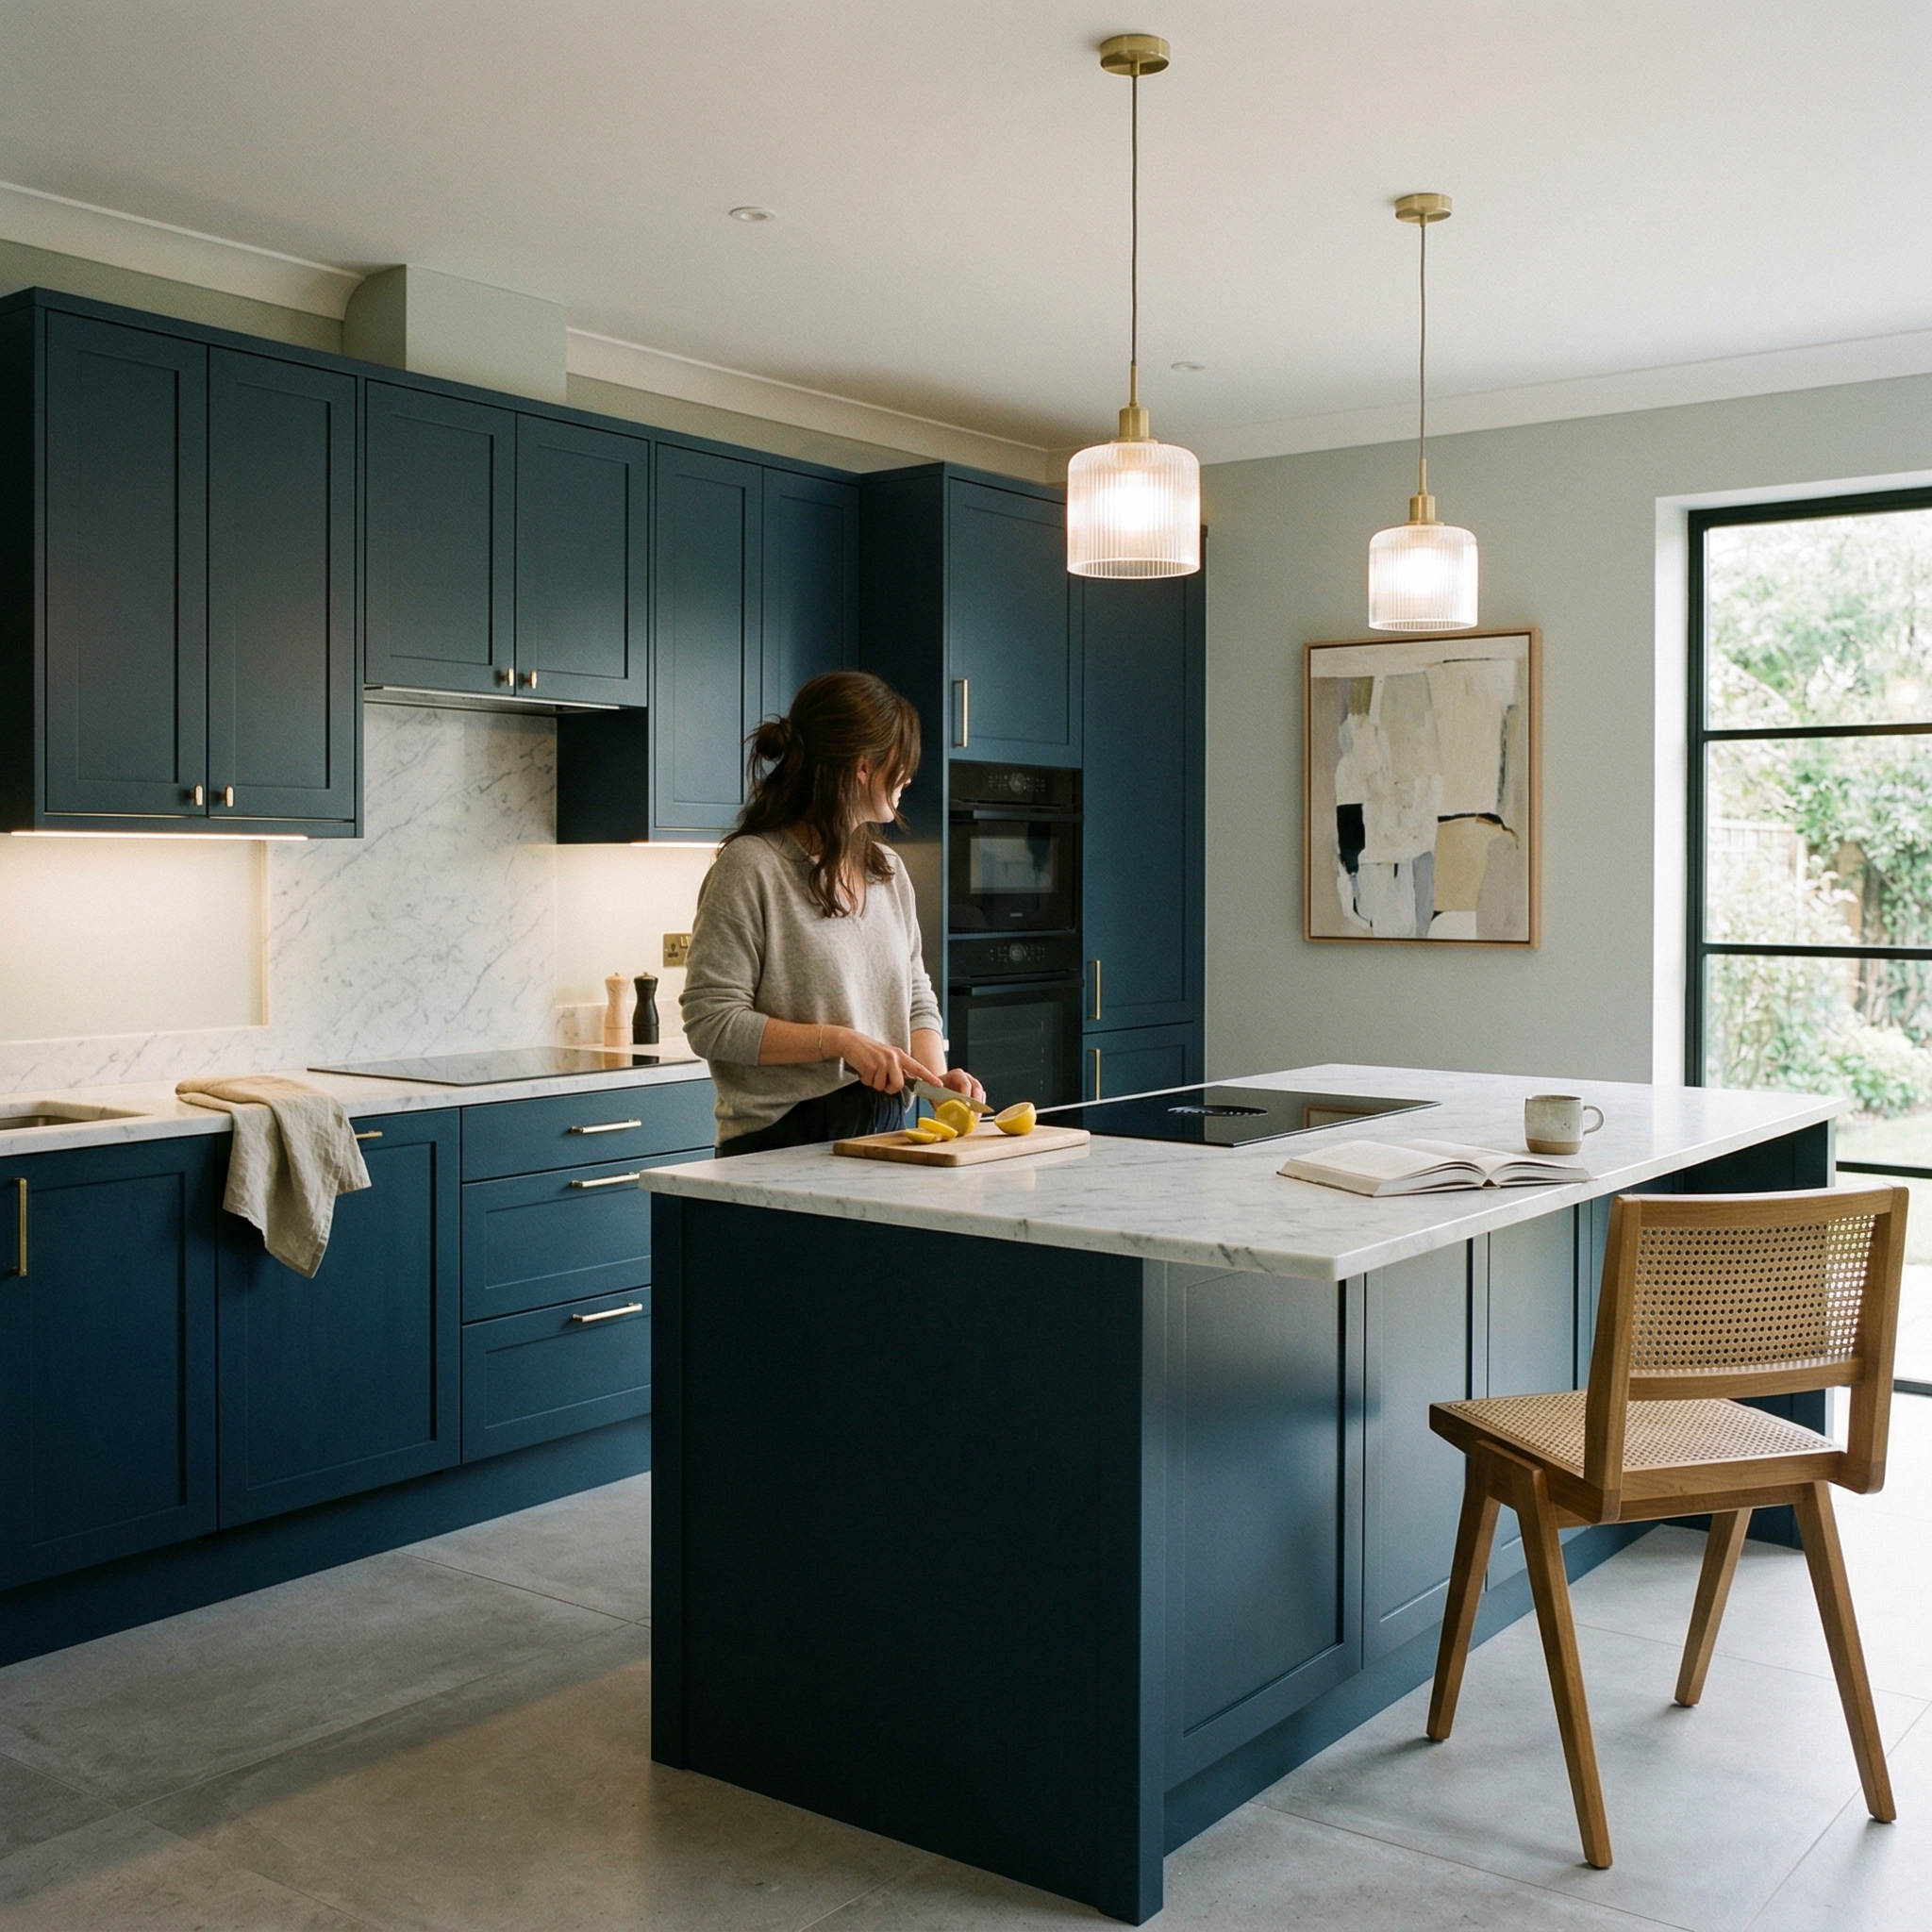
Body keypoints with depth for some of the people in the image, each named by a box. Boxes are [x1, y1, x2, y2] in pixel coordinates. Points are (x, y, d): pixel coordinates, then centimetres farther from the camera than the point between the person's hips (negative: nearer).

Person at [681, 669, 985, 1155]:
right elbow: (710, 1022, -13)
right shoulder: (749, 866, -9)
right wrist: (838, 1041, -18)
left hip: (883, 1128, 6)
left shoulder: (889, 869, 14)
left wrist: (937, 1076, 0)